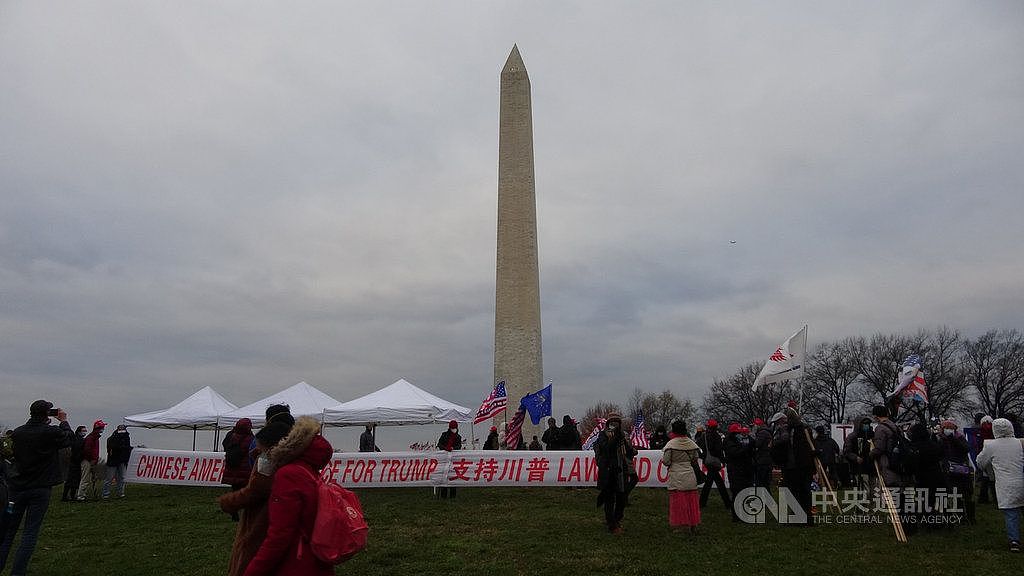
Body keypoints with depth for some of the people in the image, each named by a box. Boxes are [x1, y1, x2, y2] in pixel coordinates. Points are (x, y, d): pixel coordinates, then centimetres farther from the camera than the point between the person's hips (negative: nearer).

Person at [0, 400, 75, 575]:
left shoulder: (17, 432, -2)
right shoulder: (51, 432, -15)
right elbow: (70, 438, 3)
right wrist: (64, 421, 17)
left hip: (16, 487, 4)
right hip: (40, 489, -4)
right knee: (30, 532, 2)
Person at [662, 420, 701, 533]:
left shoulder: (670, 444, -12)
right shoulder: (691, 443, 0)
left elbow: (666, 461, -12)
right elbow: (695, 460, 8)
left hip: (676, 476, -4)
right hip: (690, 475, 4)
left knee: (677, 502, 3)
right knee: (691, 501, 12)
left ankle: (679, 525, 4)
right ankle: (693, 525, 17)